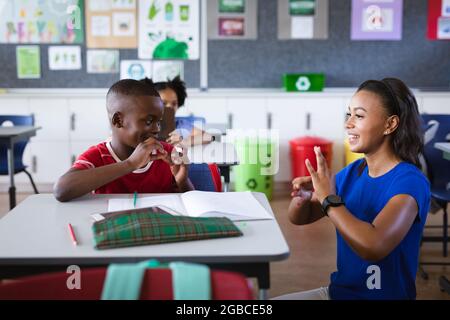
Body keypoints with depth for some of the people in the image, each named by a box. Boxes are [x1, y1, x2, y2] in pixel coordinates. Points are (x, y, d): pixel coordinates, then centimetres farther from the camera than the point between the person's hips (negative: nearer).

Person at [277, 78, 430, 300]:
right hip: (337, 290, 6)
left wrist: (328, 198, -24)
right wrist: (302, 198, -13)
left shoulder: (409, 182, -18)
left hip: (383, 295, -6)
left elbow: (374, 247, -32)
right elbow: (299, 219, 9)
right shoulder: (352, 172, 2)